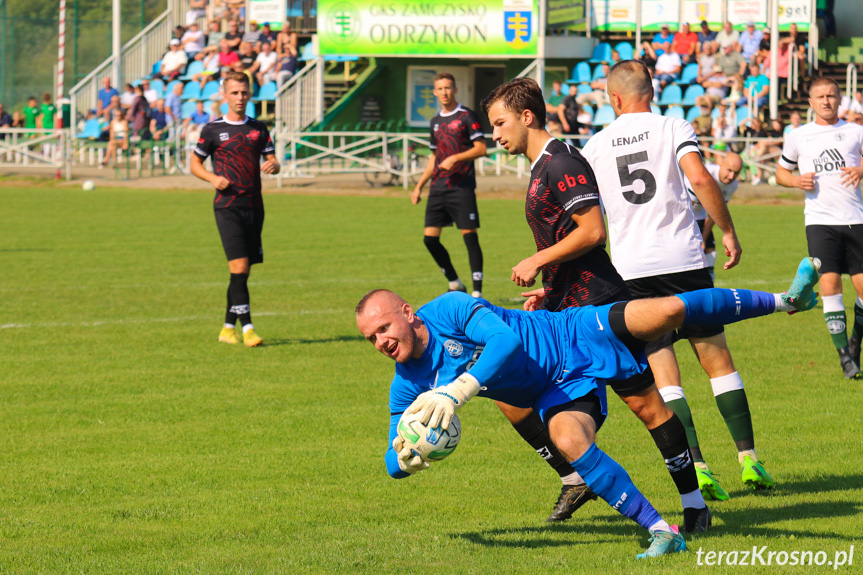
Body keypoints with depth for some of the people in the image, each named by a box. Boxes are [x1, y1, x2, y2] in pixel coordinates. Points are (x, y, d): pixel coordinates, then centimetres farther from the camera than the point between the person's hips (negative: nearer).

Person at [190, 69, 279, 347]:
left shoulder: (258, 129, 12)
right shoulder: (213, 129, 1)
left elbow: (272, 161, 13)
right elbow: (195, 163, 8)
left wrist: (273, 165, -12)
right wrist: (213, 178, -11)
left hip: (254, 206, 4)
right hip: (227, 206, -4)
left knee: (244, 270, 7)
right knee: (239, 267, -16)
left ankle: (228, 328, 17)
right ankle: (247, 327, -19)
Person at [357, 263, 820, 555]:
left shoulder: (450, 310, -21)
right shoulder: (407, 387, -4)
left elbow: (506, 341, -35)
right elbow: (394, 463, -1)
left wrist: (456, 392, -45)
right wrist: (407, 458, -27)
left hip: (581, 339, -4)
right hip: (559, 393, 4)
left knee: (669, 310, -21)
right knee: (569, 442, -28)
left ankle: (784, 300, -7)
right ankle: (661, 532, -24)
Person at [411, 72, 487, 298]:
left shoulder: (467, 116, -3)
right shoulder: (436, 121, 17)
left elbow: (481, 149, -9)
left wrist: (455, 158, -20)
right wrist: (419, 186, 21)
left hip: (462, 187, -7)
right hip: (438, 187, 7)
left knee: (470, 236, -9)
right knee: (430, 238, 1)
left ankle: (477, 292, -8)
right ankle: (455, 285, 16)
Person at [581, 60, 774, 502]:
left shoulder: (595, 146, 9)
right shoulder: (672, 128, 2)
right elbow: (700, 179, -15)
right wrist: (727, 230, -4)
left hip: (630, 268, 1)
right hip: (684, 261, -1)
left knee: (664, 376, 1)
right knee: (718, 362, 10)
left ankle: (695, 466, -10)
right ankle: (748, 458, 5)